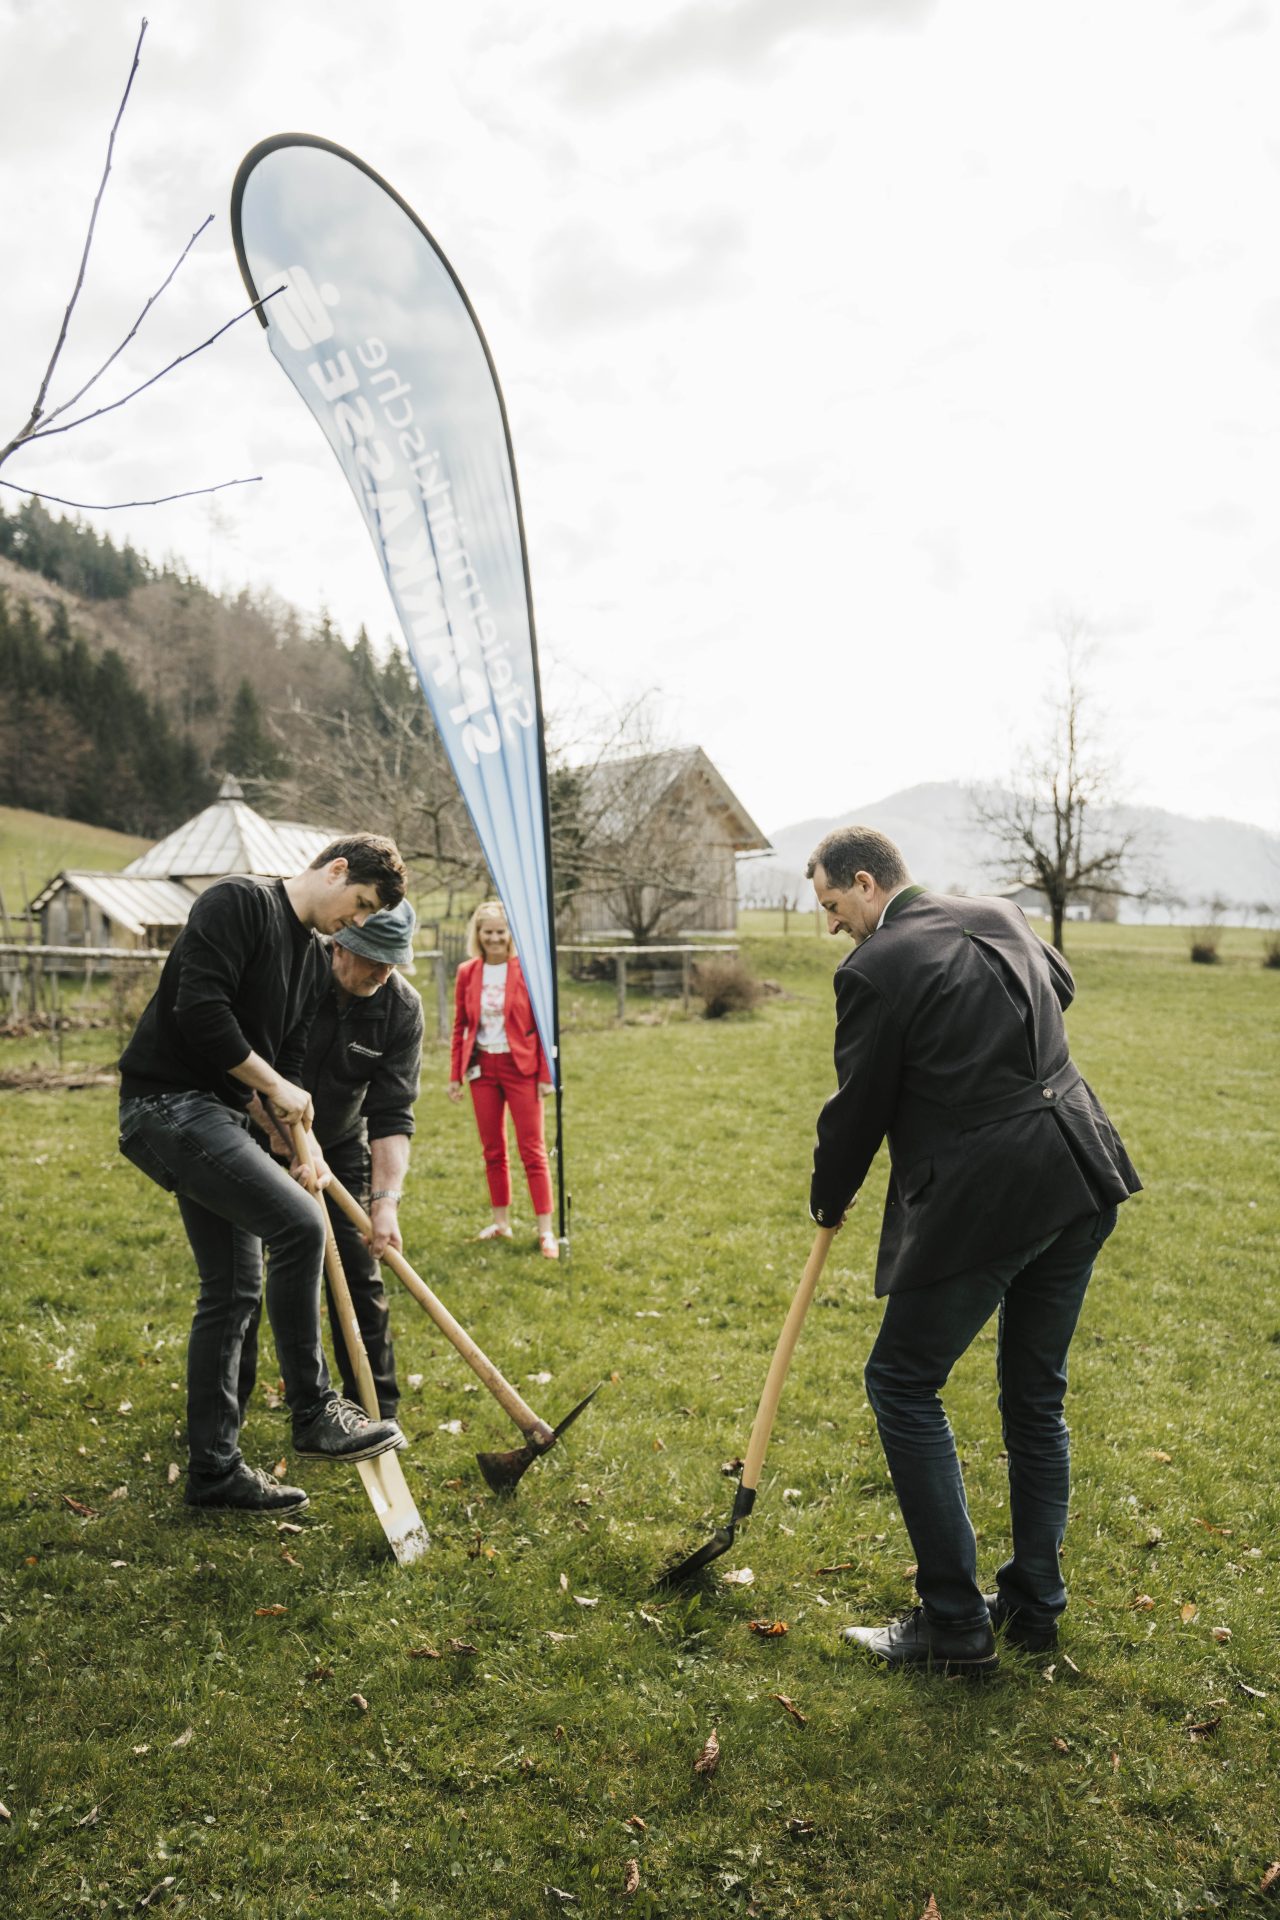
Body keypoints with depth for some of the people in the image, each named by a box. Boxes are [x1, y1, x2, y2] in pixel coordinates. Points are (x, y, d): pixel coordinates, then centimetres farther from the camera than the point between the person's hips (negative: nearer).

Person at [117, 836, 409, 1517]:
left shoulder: (313, 957, 15)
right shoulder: (238, 901, -12)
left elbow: (288, 1058, 15)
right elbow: (198, 1009, -23)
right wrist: (273, 1084, -14)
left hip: (216, 1114, 10)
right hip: (167, 1099, -10)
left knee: (234, 1288, 10)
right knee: (298, 1224, -21)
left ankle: (213, 1468, 19)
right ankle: (313, 1414, -8)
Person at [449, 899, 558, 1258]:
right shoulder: (467, 973, 4)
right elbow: (460, 1027, 9)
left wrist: (546, 1074, -8)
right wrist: (456, 1074, 6)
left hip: (521, 1066, -4)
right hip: (482, 1067, 4)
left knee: (532, 1149, -2)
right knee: (492, 1150, 11)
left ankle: (545, 1230, 1)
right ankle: (501, 1222, 22)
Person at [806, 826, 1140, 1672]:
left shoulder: (874, 968, -12)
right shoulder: (1001, 916, 11)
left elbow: (859, 1106, -4)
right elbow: (1062, 985, 32)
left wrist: (829, 1199, 13)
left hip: (985, 1199, -8)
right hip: (1081, 1184, 8)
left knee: (903, 1385, 7)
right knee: (1036, 1392, 20)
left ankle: (955, 1623, 13)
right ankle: (1035, 1601, 32)